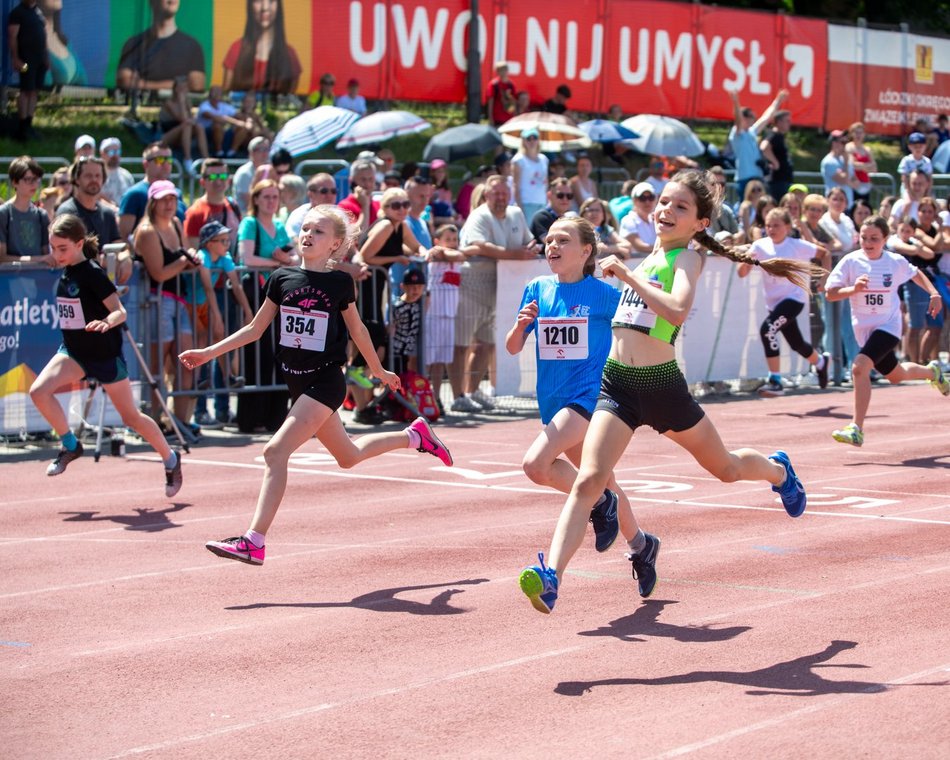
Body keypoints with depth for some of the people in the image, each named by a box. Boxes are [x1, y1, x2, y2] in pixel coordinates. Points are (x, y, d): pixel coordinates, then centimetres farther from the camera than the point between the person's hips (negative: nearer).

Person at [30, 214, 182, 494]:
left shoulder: (93, 273, -18)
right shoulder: (65, 274, 3)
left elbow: (120, 312, -24)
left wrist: (107, 322, -44)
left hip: (105, 355, -6)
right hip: (73, 352, 6)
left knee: (130, 416, 6)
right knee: (39, 391, -19)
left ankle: (170, 459, 27)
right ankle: (70, 445, -1)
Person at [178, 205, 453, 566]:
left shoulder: (340, 282, -7)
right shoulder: (282, 279, 3)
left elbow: (356, 329, 8)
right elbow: (255, 329, 9)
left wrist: (378, 370, 19)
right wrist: (210, 352, 1)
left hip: (325, 382, -6)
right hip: (297, 382, 6)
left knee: (276, 451, -19)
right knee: (348, 455, 20)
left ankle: (253, 542, -20)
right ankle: (414, 435, 45)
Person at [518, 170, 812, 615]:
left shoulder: (687, 259, -8)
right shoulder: (651, 256, 13)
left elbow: (677, 311, -29)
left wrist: (628, 275, -26)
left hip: (662, 385, -4)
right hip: (617, 383, 4)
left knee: (726, 468, 20)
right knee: (588, 480, -16)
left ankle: (779, 470, 54)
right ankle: (551, 577, -26)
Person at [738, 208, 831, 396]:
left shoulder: (797, 246, -9)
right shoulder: (760, 246, -2)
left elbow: (824, 253, 7)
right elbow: (742, 273, -7)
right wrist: (746, 261, -27)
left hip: (794, 298, -5)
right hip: (774, 302, 5)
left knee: (768, 329, -27)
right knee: (796, 344, 18)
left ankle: (775, 381, -22)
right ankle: (821, 362, 52)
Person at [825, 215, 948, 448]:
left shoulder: (896, 262, -7)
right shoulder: (851, 261, -9)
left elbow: (916, 274, 16)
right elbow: (830, 294, -12)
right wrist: (853, 289, -27)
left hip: (888, 326, -3)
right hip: (864, 329, 4)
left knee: (859, 367, -27)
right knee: (896, 376, 23)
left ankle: (856, 429, -26)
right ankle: (931, 371, 58)